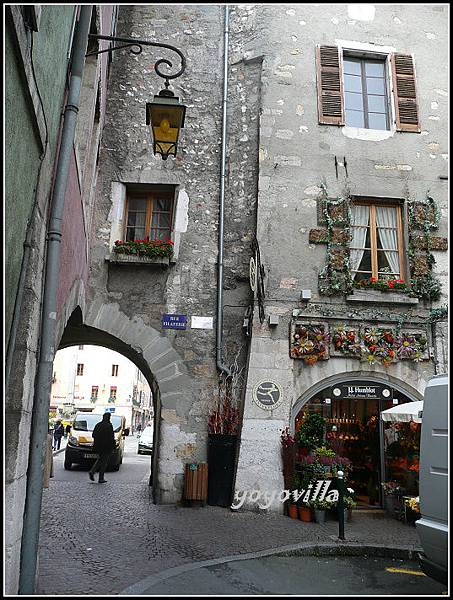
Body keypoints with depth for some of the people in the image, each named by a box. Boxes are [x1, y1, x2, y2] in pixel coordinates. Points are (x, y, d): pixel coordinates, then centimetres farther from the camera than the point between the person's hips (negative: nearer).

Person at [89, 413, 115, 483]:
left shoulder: (98, 425, 3)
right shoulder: (109, 426, -16)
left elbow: (93, 435, 7)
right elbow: (111, 437, -17)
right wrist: (113, 446, -7)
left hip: (98, 446, 6)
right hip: (106, 446, -6)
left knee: (100, 460, 23)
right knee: (104, 462, 4)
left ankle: (92, 471, 5)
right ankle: (101, 479, 8)